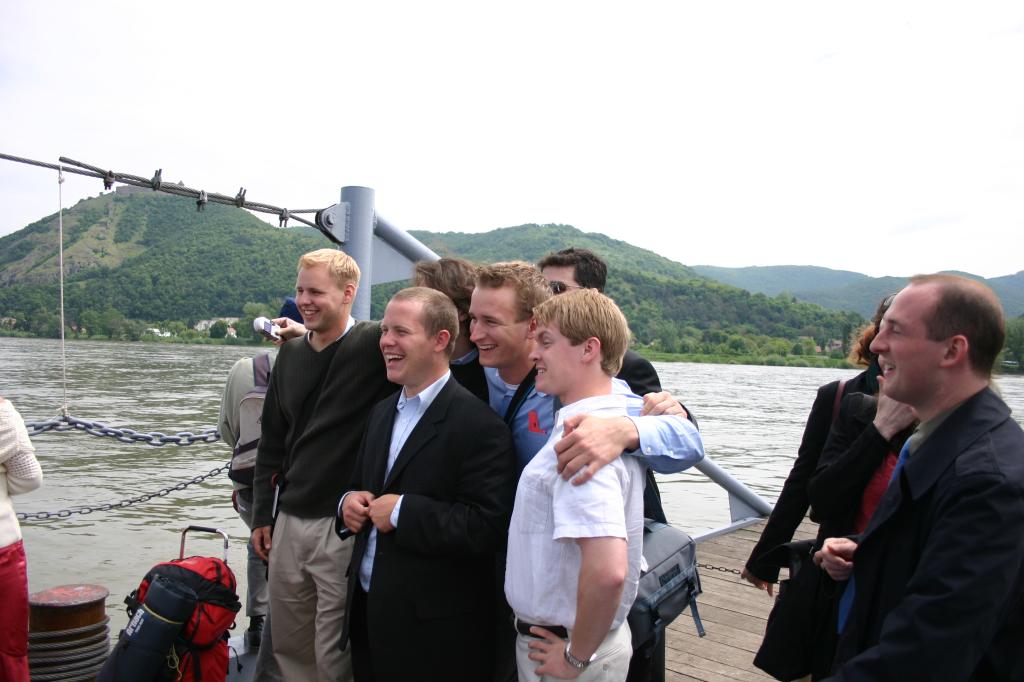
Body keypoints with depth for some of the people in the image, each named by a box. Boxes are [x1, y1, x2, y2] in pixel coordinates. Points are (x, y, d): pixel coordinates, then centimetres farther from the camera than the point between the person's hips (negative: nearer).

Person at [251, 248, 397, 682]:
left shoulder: (375, 345, -11)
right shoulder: (290, 354, 8)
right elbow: (272, 441, 14)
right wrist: (261, 514, 13)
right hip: (289, 522, 7)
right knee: (288, 646, 20)